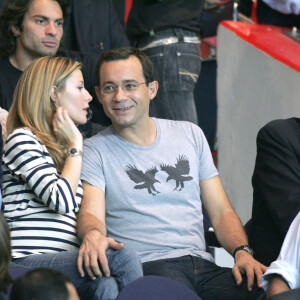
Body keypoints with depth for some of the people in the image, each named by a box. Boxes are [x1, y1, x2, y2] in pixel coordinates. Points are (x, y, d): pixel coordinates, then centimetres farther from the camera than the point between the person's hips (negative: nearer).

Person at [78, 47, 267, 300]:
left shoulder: (190, 135, 21)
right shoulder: (94, 151, 9)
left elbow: (221, 212, 19)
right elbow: (90, 214, -7)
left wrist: (242, 251, -2)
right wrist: (92, 234, -33)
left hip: (202, 266, 4)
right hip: (145, 267, -4)